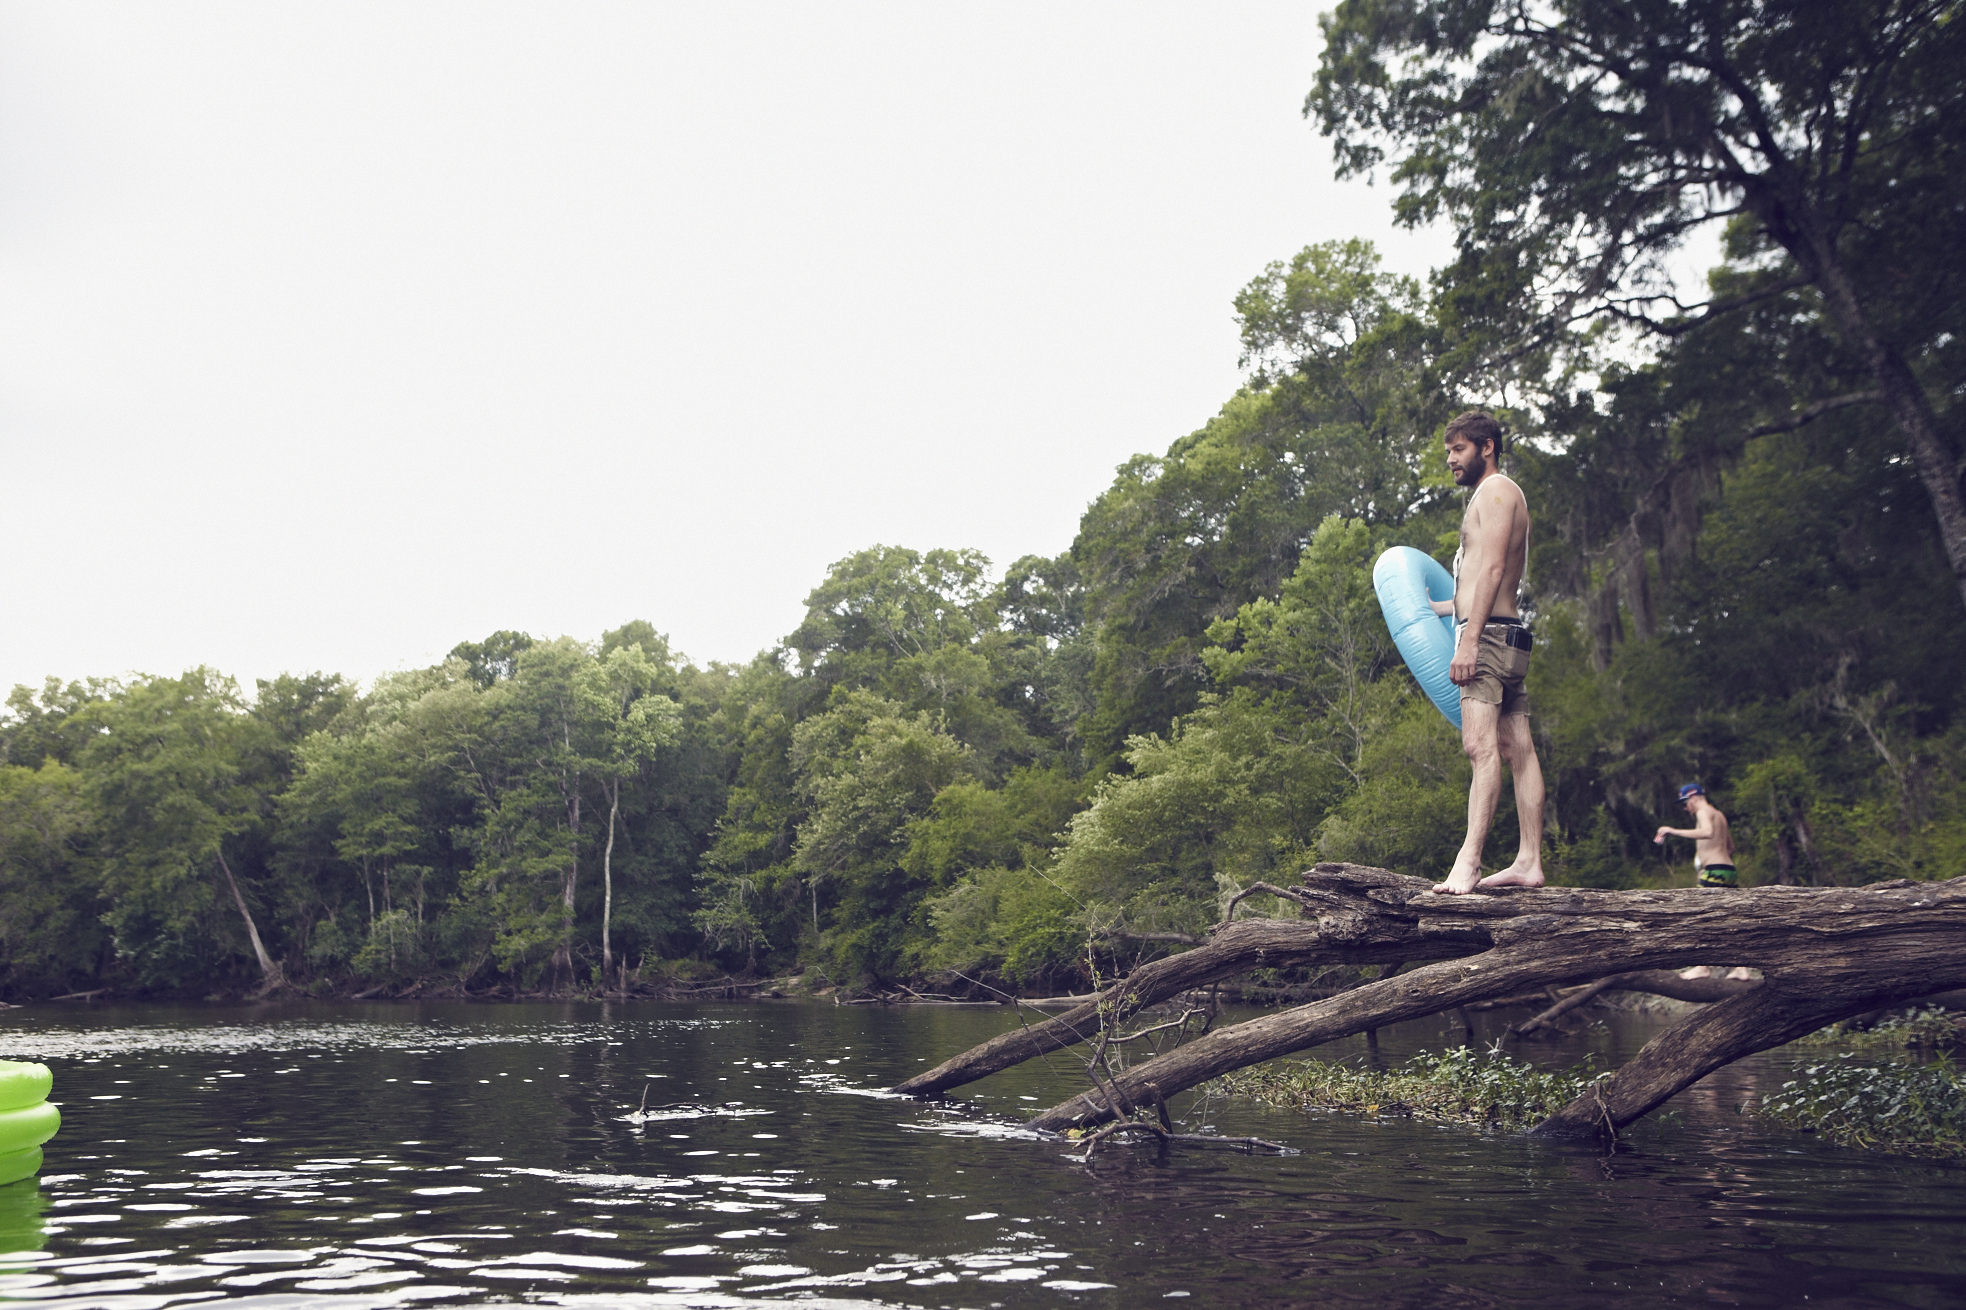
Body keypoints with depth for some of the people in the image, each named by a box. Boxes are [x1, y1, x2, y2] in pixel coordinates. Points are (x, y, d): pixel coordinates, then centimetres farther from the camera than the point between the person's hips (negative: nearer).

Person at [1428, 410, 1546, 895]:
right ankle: (1529, 861, 6)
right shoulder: (1495, 497, 27)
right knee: (1518, 750, 6)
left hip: (1488, 635, -11)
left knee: (1481, 745, -21)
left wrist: (1469, 640, -24)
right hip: (1507, 639, 11)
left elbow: (1492, 568, -16)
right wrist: (1432, 607, 37)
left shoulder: (1497, 490, -3)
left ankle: (1468, 860, -31)